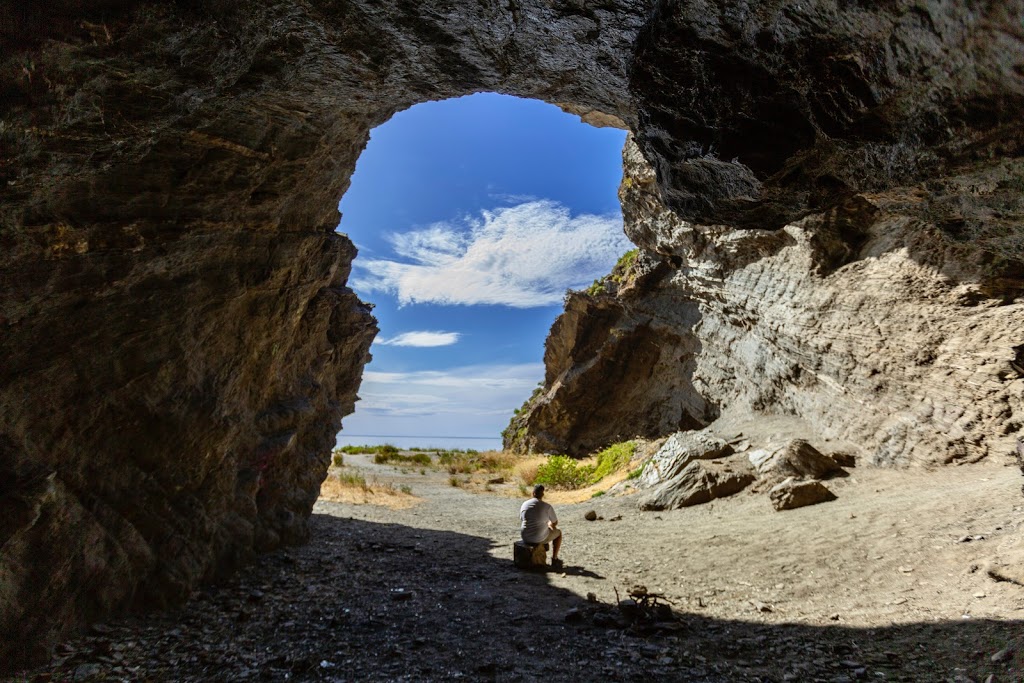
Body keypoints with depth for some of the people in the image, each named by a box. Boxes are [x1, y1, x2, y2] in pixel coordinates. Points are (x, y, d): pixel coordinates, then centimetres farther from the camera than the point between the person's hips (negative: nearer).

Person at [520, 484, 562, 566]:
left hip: (525, 538, 5)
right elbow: (555, 523, 1)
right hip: (540, 538, -5)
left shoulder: (524, 504, 0)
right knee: (558, 532, 24)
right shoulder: (547, 507, -13)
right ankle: (554, 559, 27)